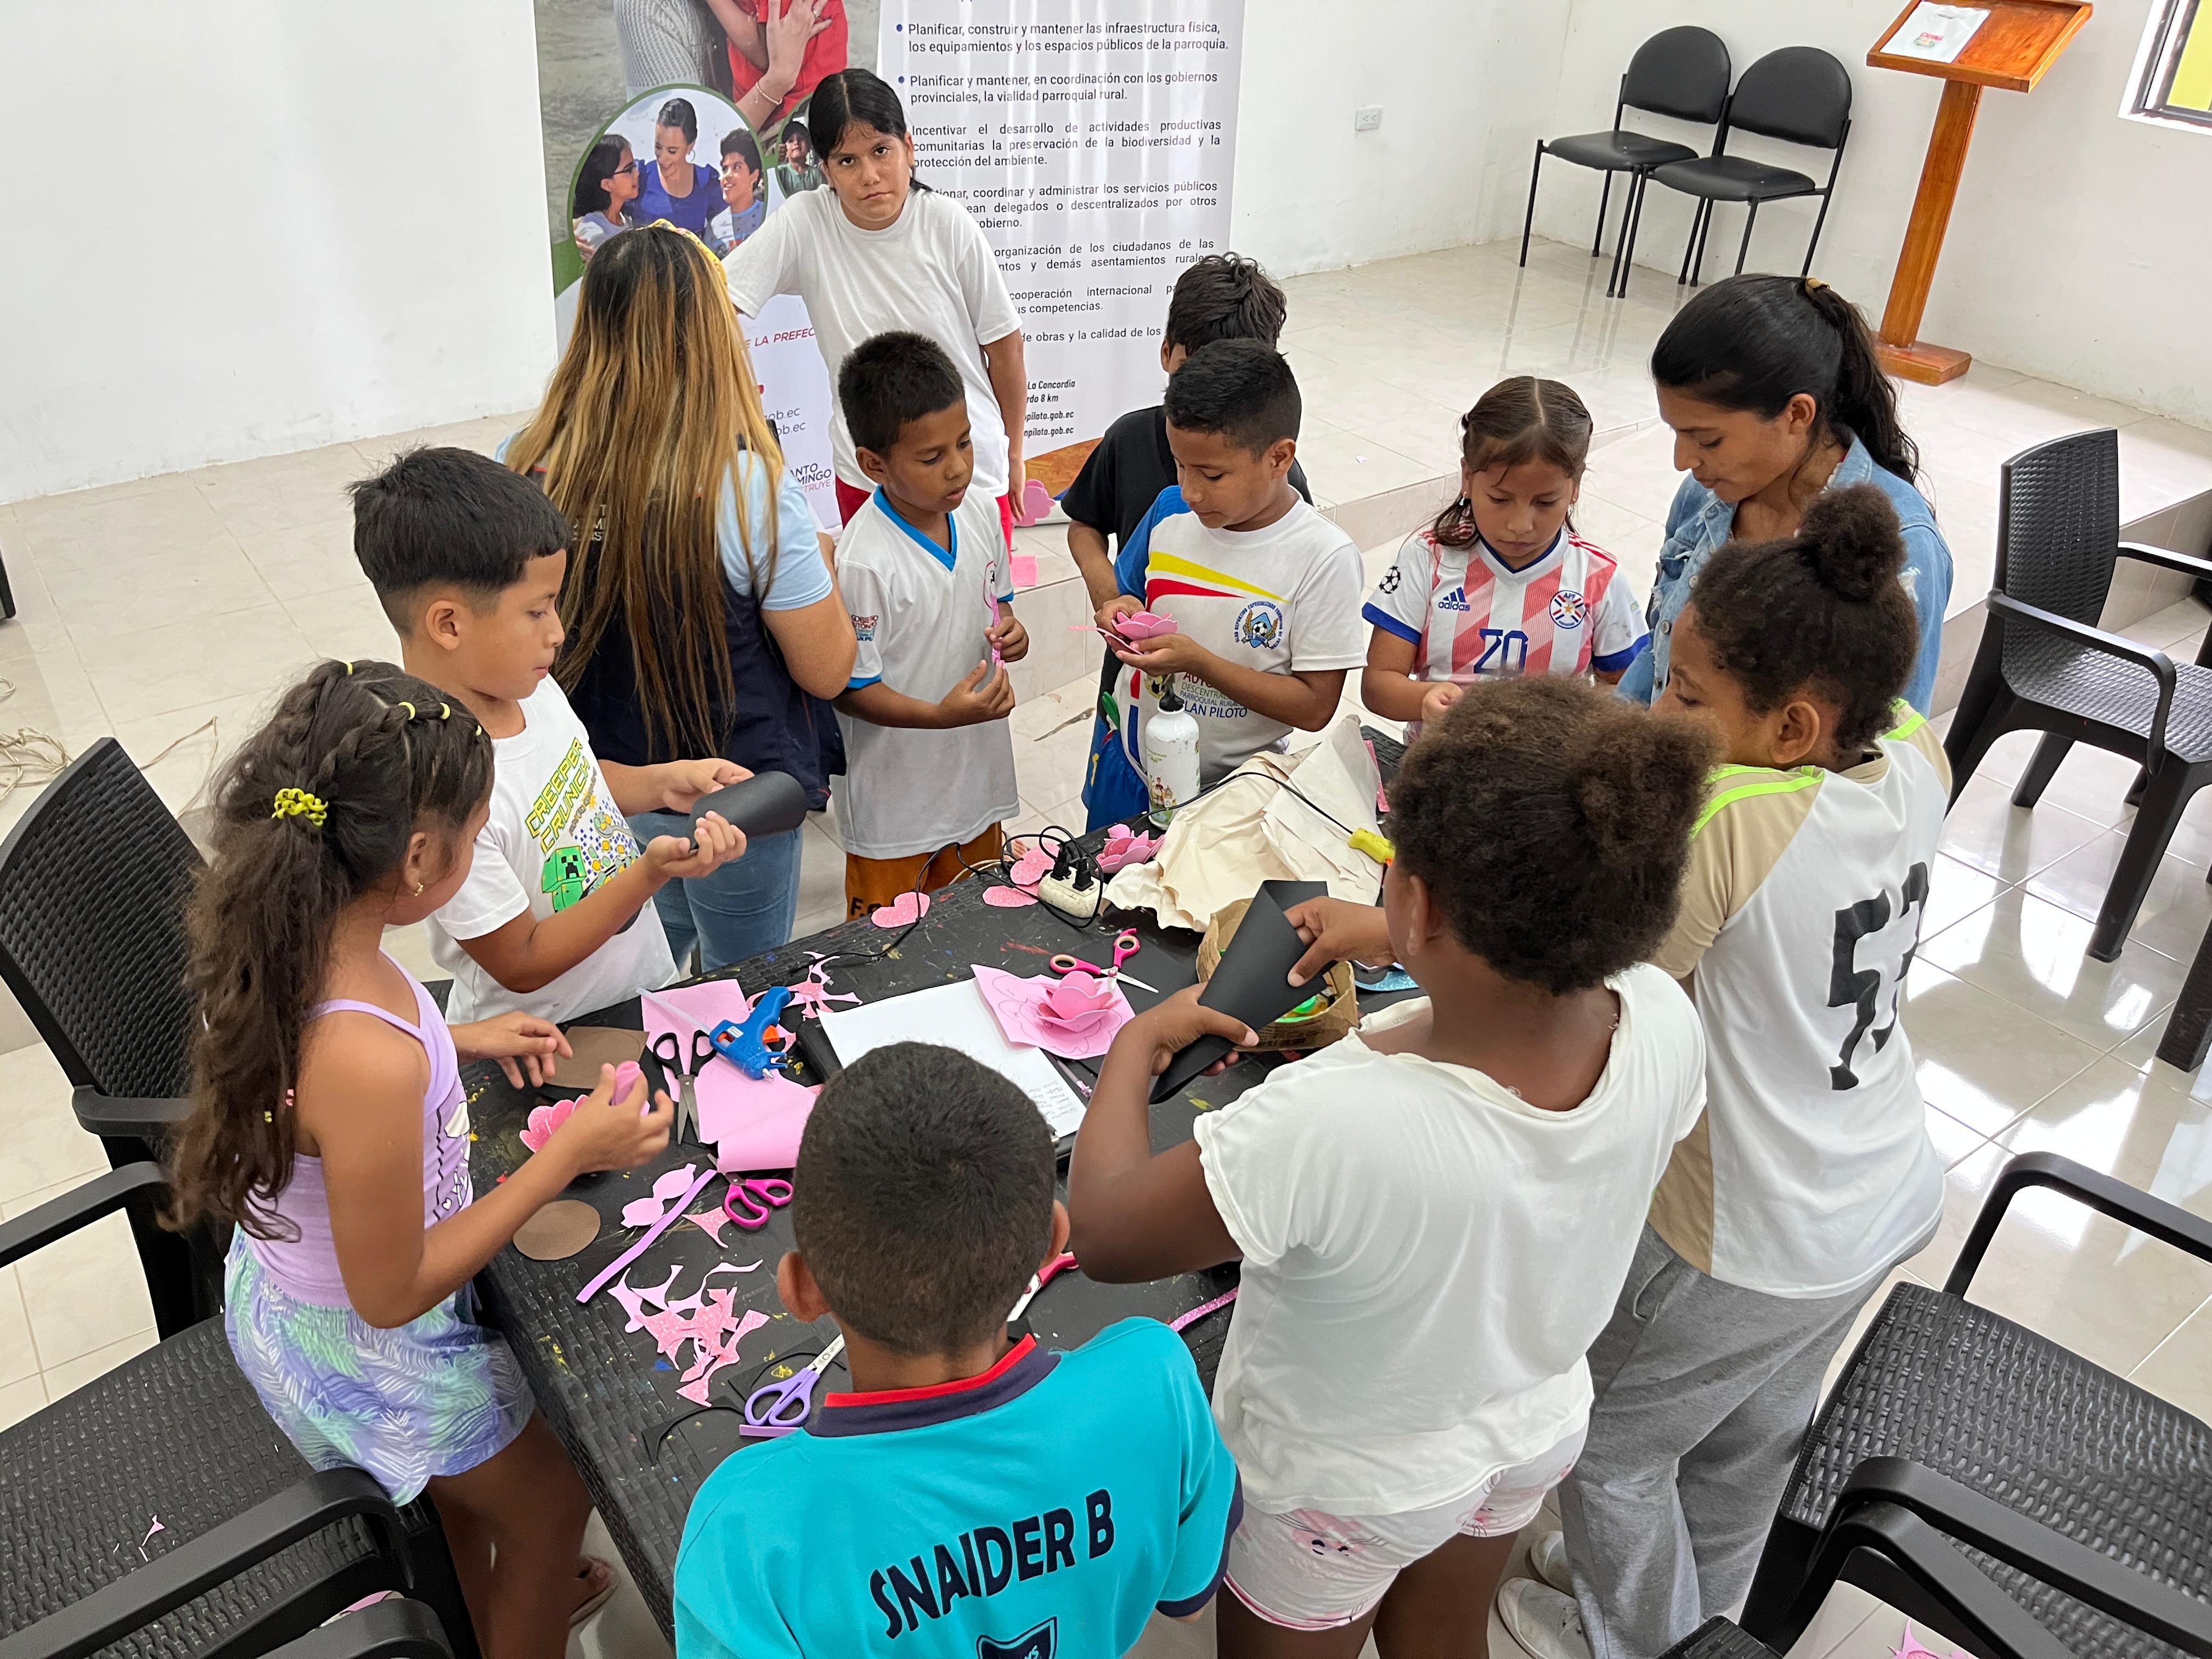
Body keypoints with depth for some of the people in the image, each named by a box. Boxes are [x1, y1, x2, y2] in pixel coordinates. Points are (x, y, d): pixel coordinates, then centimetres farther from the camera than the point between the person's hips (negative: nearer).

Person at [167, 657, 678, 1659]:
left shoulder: (275, 934, -19)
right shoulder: (369, 1063, -43)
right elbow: (392, 1293, -28)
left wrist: (457, 1040, 2)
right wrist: (570, 1153, -25)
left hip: (278, 1284, 8)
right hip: (365, 1350, -8)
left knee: (457, 1481, 37)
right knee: (552, 1500, 24)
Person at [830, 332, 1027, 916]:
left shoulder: (979, 511, -5)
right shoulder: (861, 562, -27)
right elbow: (850, 689, -20)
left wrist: (1009, 632, -11)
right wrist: (940, 715, -32)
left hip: (976, 776, 6)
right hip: (895, 805, -6)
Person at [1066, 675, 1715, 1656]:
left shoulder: (1330, 1127, -47)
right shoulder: (1665, 1023, -28)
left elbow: (1103, 1234, -29)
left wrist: (1136, 1046, -14)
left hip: (1344, 1485, -4)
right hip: (1534, 1432, 4)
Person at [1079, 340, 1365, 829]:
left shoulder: (1324, 557, -22)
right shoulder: (1170, 510, -7)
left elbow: (1315, 706, -20)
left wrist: (1198, 661, -28)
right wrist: (1123, 614, -13)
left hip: (1233, 784, -4)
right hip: (1129, 761, 5)